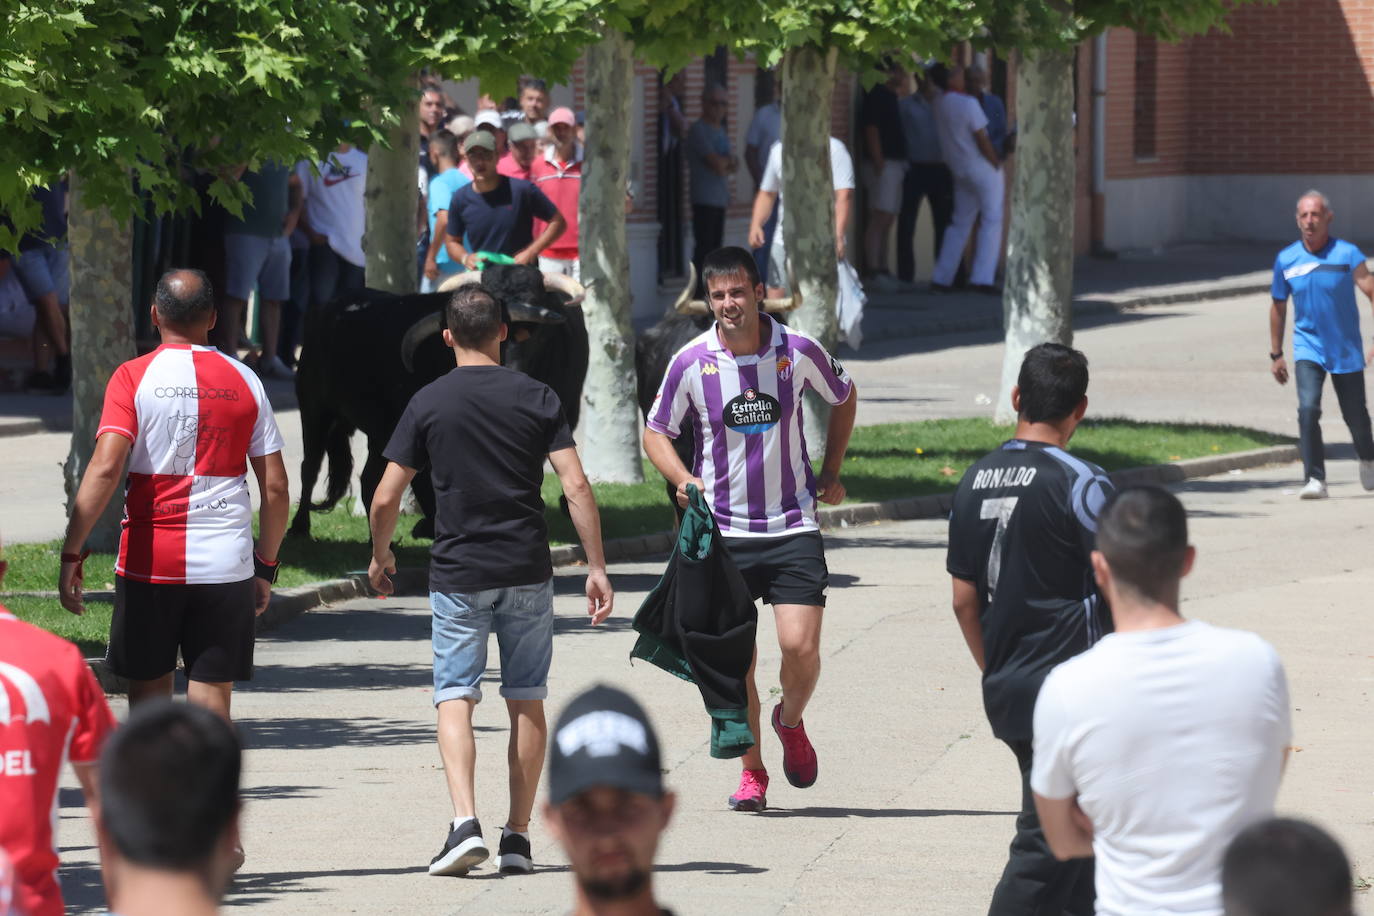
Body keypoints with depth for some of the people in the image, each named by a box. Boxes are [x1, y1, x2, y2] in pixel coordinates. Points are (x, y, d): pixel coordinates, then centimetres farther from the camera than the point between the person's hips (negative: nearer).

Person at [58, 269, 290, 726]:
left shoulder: (134, 377, -2)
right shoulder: (245, 381, 5)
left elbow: (105, 468, -15)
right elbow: (276, 488, 4)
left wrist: (71, 553, -13)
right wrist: (266, 566, 15)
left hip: (149, 561, -1)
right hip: (225, 564, 1)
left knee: (149, 688, 12)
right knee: (211, 694, 1)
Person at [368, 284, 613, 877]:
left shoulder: (428, 403, -1)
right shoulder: (537, 398, 1)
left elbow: (386, 497, -1)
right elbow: (576, 486, -6)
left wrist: (380, 556, 17)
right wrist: (597, 567, -2)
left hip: (458, 574, -1)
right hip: (527, 571, 1)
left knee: (455, 699, 0)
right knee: (527, 702, 10)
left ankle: (465, 823, -19)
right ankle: (518, 838, 10)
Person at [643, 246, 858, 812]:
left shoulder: (799, 352, -5)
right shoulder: (691, 362, -6)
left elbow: (843, 397, 16)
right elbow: (656, 432, 7)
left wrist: (831, 473, 13)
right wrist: (683, 480, -11)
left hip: (793, 526, 0)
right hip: (723, 530, 0)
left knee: (801, 646, -11)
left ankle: (791, 723, 22)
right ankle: (752, 773, 17)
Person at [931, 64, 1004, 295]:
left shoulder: (939, 104, 3)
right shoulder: (967, 103, -18)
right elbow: (981, 139, -16)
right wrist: (996, 162, -4)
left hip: (960, 170, 7)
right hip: (983, 168, -7)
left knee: (960, 223, 14)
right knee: (991, 220, -2)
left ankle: (941, 279, 11)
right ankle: (983, 278, -10)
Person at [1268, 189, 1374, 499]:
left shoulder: (1347, 254, -11)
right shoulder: (1286, 260, -1)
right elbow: (1278, 308, 11)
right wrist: (1276, 355, 13)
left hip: (1346, 350, -1)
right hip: (1308, 347, 1)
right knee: (1308, 409, -18)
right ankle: (1315, 481, -16)